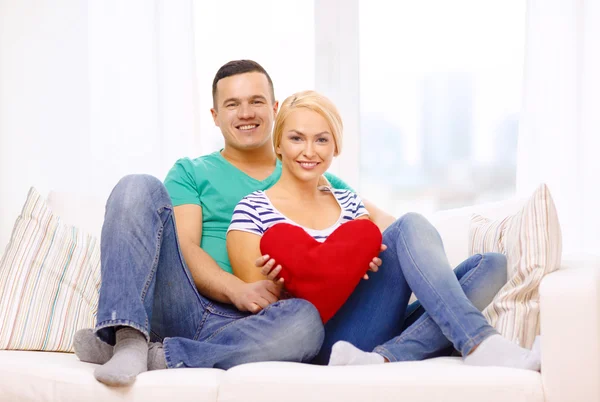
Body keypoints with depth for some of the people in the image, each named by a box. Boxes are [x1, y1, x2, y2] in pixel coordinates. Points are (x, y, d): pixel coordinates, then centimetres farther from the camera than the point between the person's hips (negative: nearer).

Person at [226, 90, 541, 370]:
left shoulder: (347, 202, 23)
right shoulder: (253, 211, 6)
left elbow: (382, 258, 12)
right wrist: (274, 285, -20)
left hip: (390, 331, 6)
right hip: (328, 342, -6)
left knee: (493, 264, -13)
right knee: (411, 226, -21)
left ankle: (384, 359, -32)